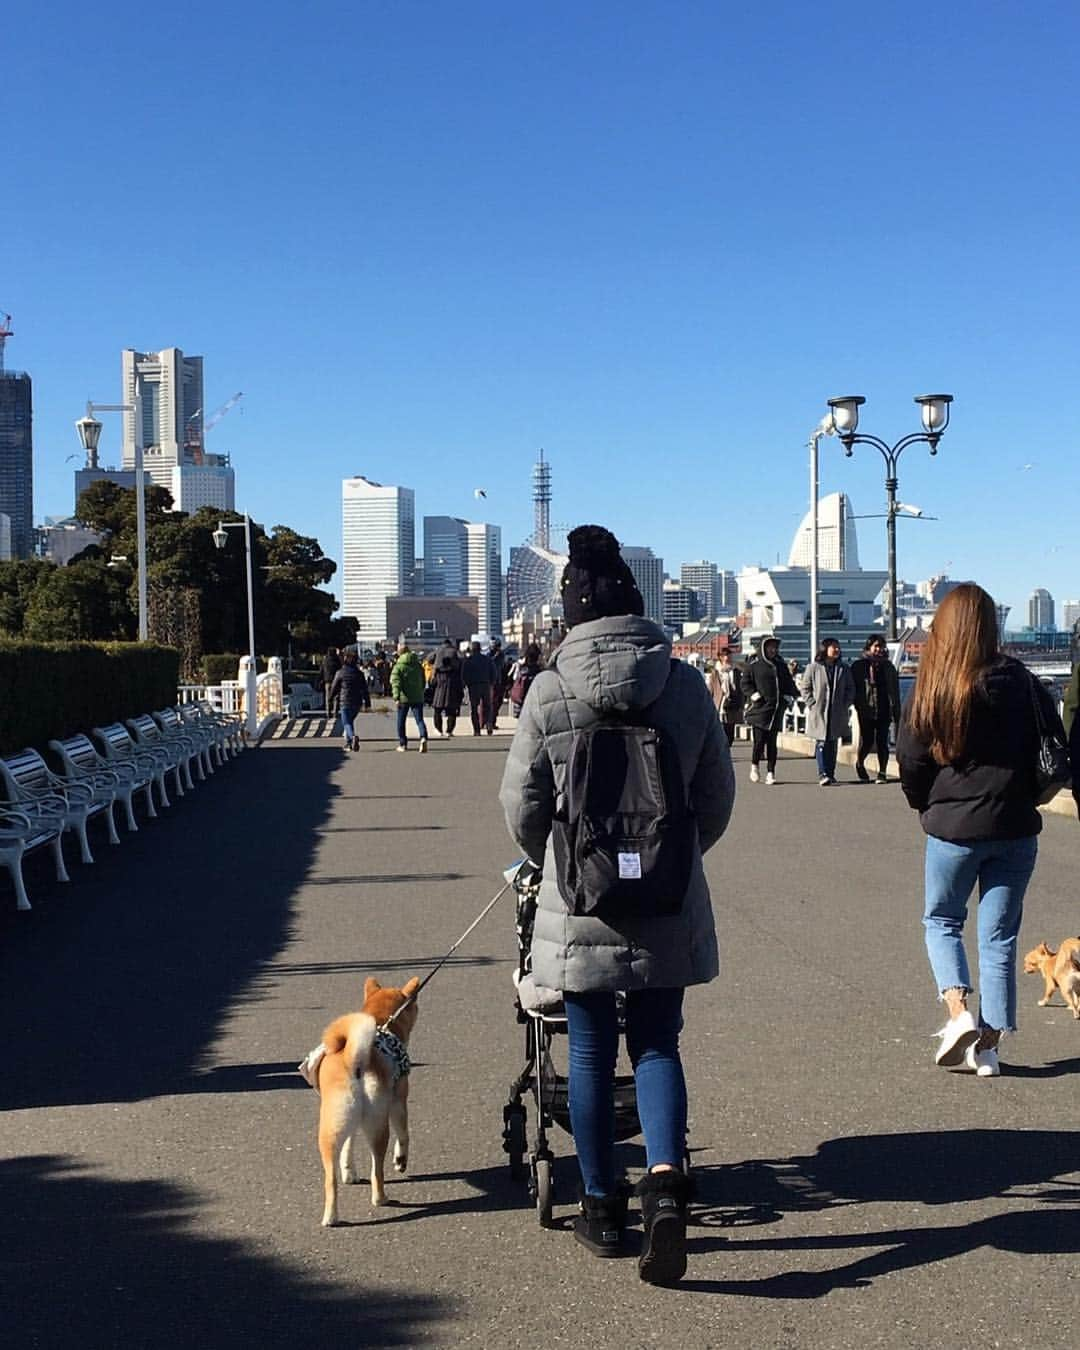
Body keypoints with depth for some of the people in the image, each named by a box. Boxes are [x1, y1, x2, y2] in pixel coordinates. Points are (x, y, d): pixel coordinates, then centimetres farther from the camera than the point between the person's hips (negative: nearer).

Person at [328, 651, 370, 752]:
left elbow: (334, 687, 2)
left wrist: (329, 698, 18)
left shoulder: (340, 673, -6)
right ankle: (349, 743, 23)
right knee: (349, 721, 21)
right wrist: (367, 702, 8)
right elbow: (364, 689, 4)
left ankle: (353, 737, -32)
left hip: (345, 702, -4)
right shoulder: (359, 673, 3)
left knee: (346, 723, -4)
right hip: (357, 702, 4)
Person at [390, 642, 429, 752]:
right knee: (419, 719, -2)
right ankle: (423, 738, -28)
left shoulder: (398, 667, -5)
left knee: (401, 721, 14)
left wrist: (396, 697, -24)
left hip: (404, 698, -3)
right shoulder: (418, 665, 10)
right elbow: (423, 682, 19)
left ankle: (402, 744, 21)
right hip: (418, 697, 3)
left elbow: (396, 683, -16)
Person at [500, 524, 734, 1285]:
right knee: (657, 1045, 13)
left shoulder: (550, 691, -8)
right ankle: (666, 1177, -8)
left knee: (592, 1053, 11)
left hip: (580, 904, -1)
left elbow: (522, 804, -2)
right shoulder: (685, 684, -2)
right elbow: (717, 794, 5)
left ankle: (603, 1207, 22)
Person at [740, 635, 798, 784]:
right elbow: (744, 682, 0)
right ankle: (754, 767, 15)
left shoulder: (780, 665, 15)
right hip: (759, 709, -4)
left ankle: (770, 772, 10)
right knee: (759, 740, -8)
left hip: (776, 709, 4)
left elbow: (789, 682, 23)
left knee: (772, 741, 5)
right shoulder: (753, 664, 0)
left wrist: (790, 695, 8)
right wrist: (753, 694, -13)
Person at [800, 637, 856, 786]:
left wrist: (846, 704, 1)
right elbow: (805, 688, 3)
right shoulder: (813, 668, -3)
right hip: (819, 712, -3)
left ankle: (831, 773, 15)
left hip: (837, 713, 3)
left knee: (833, 743, 9)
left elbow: (851, 688, 13)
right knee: (821, 743, -8)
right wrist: (812, 704, -6)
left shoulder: (844, 668, 7)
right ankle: (822, 774, -11)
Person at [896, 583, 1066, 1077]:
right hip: (1015, 828, 1)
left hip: (952, 827, -1)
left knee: (941, 921, 18)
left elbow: (910, 763, -4)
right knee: (999, 936, 9)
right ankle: (988, 1045, 10)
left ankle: (959, 1012, -2)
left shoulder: (931, 689, -9)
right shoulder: (1020, 683, -5)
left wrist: (927, 806, 15)